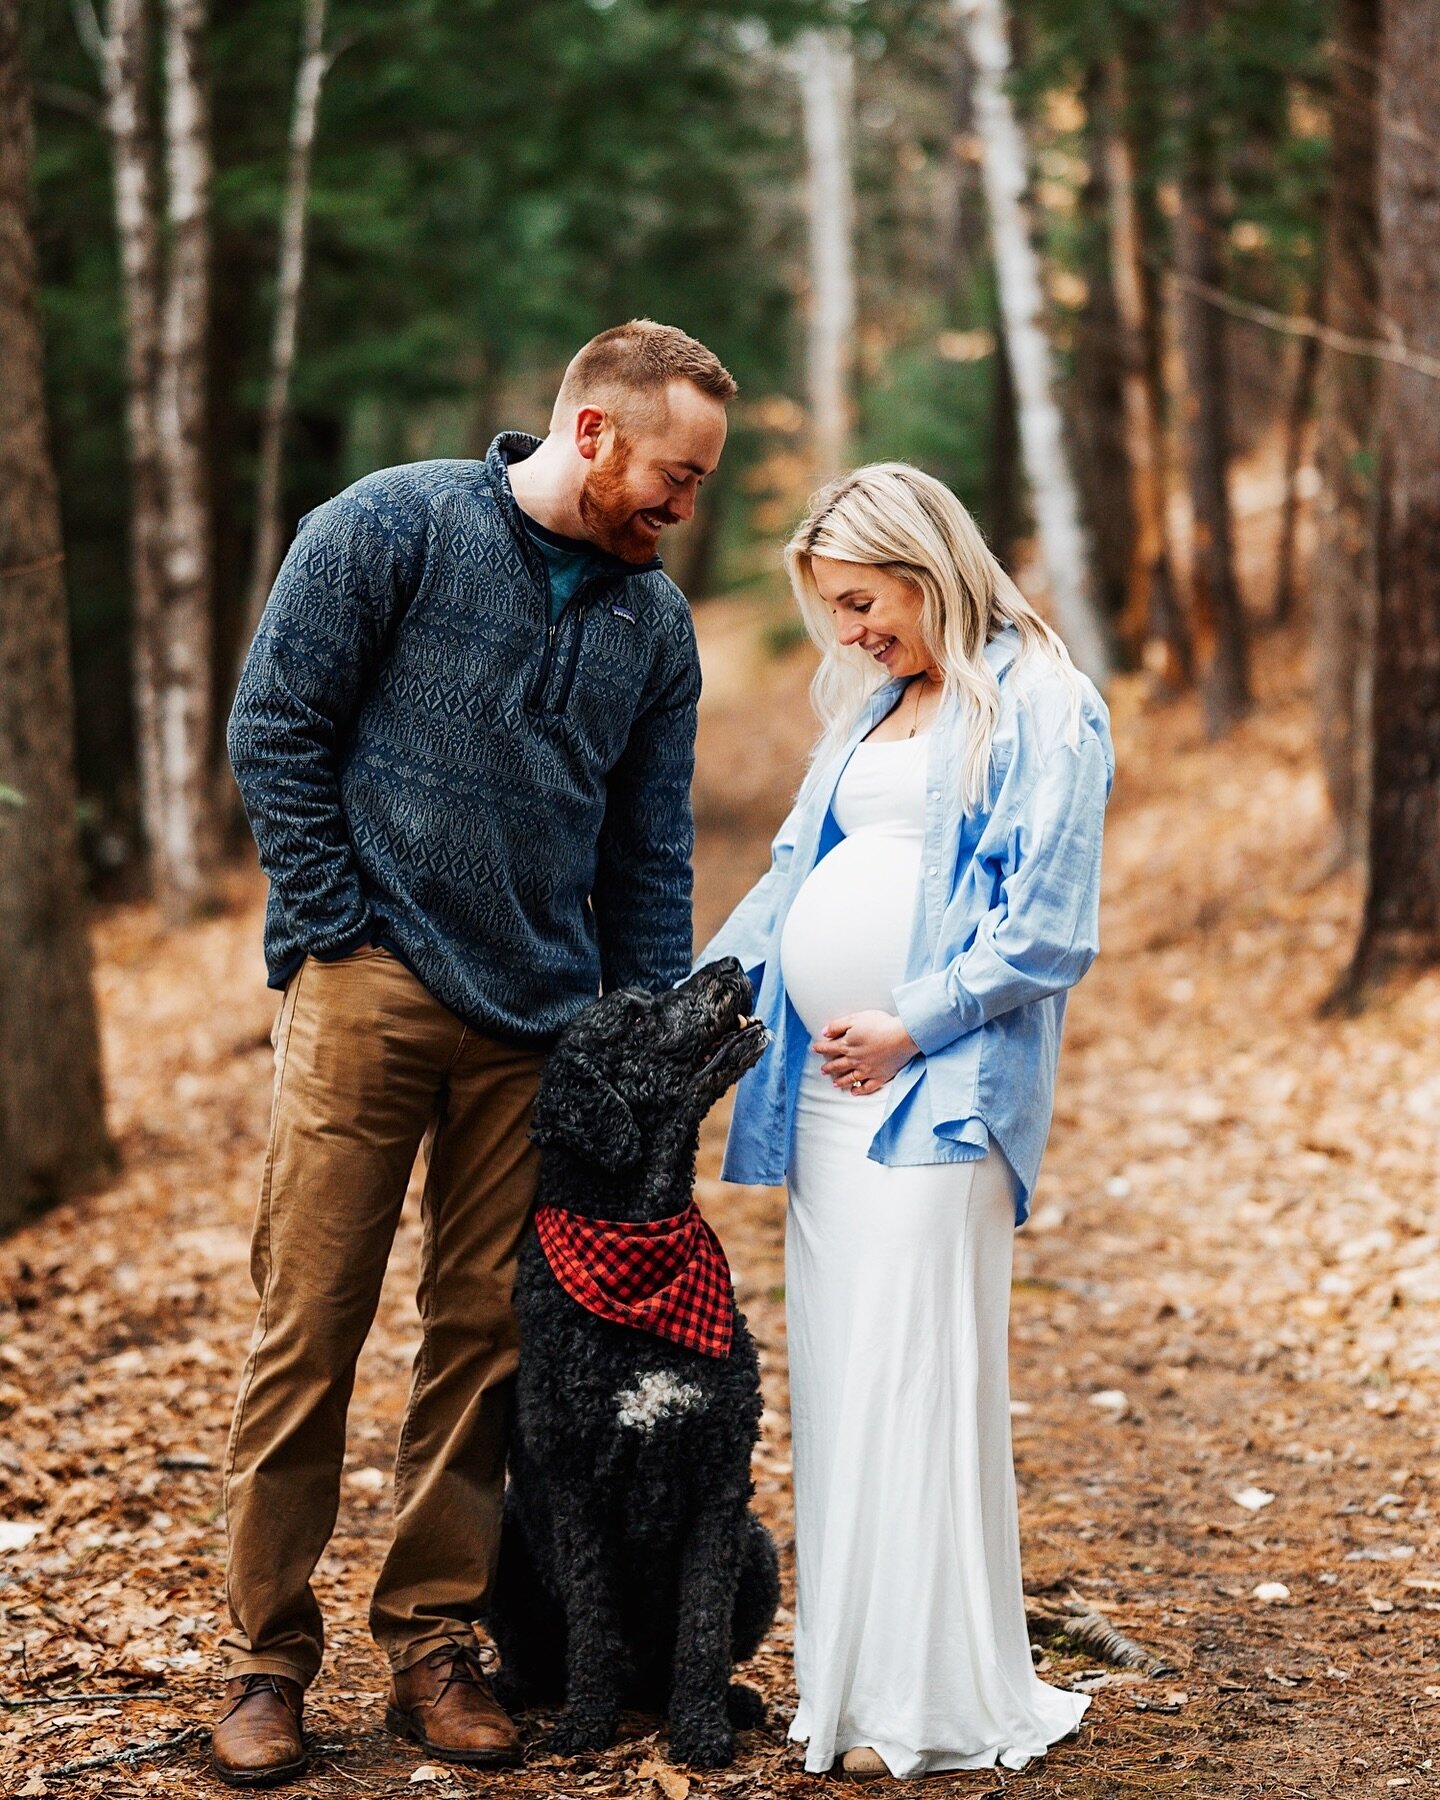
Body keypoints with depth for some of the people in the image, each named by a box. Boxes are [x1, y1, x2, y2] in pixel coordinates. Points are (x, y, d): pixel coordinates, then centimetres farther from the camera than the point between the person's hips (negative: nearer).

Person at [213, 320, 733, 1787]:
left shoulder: (655, 624, 11)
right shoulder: (391, 529, -4)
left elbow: (648, 853, 14)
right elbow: (275, 731, -4)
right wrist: (340, 933, -7)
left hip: (536, 1024, 5)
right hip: (369, 997, -4)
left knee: (486, 1338, 6)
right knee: (307, 1330, -2)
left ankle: (432, 1642, 18)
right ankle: (264, 1656, 9)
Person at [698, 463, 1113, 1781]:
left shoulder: (1041, 708, -2)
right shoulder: (867, 710, 22)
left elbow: (1049, 929, -9)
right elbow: (792, 877, 24)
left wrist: (910, 1027, -13)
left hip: (937, 1092, -8)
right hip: (823, 1092, 8)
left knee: (915, 1378, -9)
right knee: (833, 1378, 7)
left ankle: (937, 1702, -2)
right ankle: (849, 1679, 14)